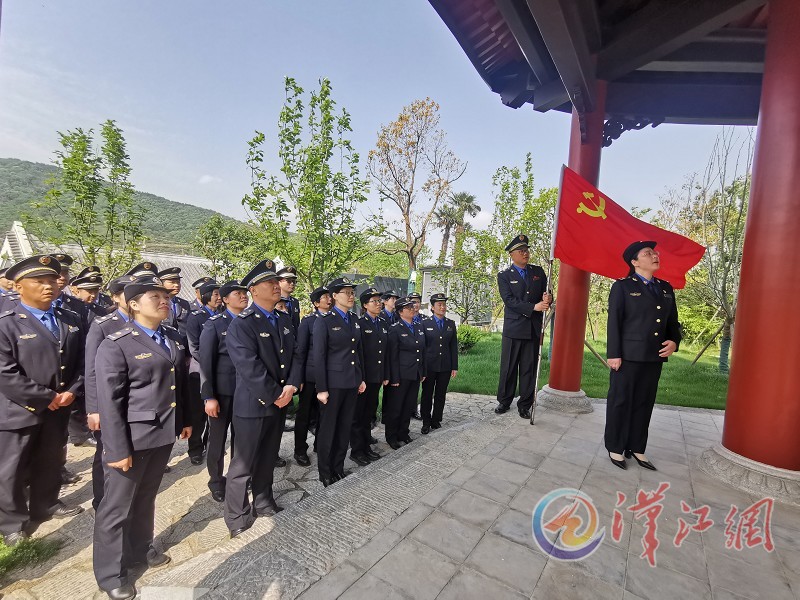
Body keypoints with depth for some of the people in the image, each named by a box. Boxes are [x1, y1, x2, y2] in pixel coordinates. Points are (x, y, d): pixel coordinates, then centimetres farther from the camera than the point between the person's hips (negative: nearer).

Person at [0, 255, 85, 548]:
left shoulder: (71, 320, 3)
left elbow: (81, 361, 4)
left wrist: (72, 392, -9)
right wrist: (46, 398, -17)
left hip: (58, 410, 5)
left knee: (50, 463, 21)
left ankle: (45, 505, 41)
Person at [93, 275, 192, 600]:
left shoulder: (174, 338, 5)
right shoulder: (115, 344, -14)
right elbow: (109, 401, -16)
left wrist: (185, 420, 13)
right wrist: (117, 450, -16)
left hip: (163, 434, 6)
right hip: (133, 438, -6)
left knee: (146, 497, 23)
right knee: (117, 506, 11)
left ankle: (140, 549, 43)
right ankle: (110, 572, 31)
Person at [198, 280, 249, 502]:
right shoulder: (214, 324, -6)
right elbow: (205, 362, -9)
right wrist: (209, 397, -13)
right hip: (222, 391, -3)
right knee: (218, 438, 11)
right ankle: (216, 481, 30)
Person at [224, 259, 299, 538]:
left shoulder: (284, 320, 7)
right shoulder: (241, 324, -16)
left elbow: (294, 355, 5)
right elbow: (250, 368, -22)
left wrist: (291, 386, -10)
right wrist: (275, 395, -18)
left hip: (279, 402, 7)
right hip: (252, 405, -6)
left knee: (268, 458, 21)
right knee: (243, 463, 8)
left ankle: (263, 502, 39)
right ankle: (237, 516, 27)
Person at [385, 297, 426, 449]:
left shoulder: (419, 328, 10)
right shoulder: (395, 329, -11)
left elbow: (422, 352, 14)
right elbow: (393, 356, -13)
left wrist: (423, 372, 12)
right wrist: (394, 378, -15)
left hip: (416, 374, 6)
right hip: (402, 375, -6)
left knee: (409, 406, 15)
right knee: (395, 407, 5)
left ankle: (403, 433, 31)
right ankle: (391, 436, 21)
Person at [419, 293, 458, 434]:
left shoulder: (451, 323, 7)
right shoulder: (425, 323, -4)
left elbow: (454, 346, 7)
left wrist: (454, 367, 4)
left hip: (445, 367, 3)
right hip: (429, 366, -3)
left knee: (441, 395, 11)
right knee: (427, 395, 8)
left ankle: (436, 420, 26)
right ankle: (426, 422, 21)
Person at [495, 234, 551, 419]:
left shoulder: (538, 272, 11)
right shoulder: (504, 276, 0)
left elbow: (546, 294, 11)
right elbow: (509, 300, -11)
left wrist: (548, 299, -13)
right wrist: (533, 307, -19)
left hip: (533, 328, 3)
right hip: (513, 328, -2)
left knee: (529, 368, 7)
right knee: (508, 368, 6)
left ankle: (525, 405, 18)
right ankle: (504, 401, 21)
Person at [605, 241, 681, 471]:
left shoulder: (666, 288, 15)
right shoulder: (622, 287, -2)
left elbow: (672, 321, 18)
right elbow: (614, 322, -7)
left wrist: (674, 341, -2)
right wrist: (614, 354, -14)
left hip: (654, 357, 6)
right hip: (629, 355, -5)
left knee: (644, 404, 11)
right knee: (620, 402, 3)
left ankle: (637, 448, 23)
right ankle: (615, 448, 14)